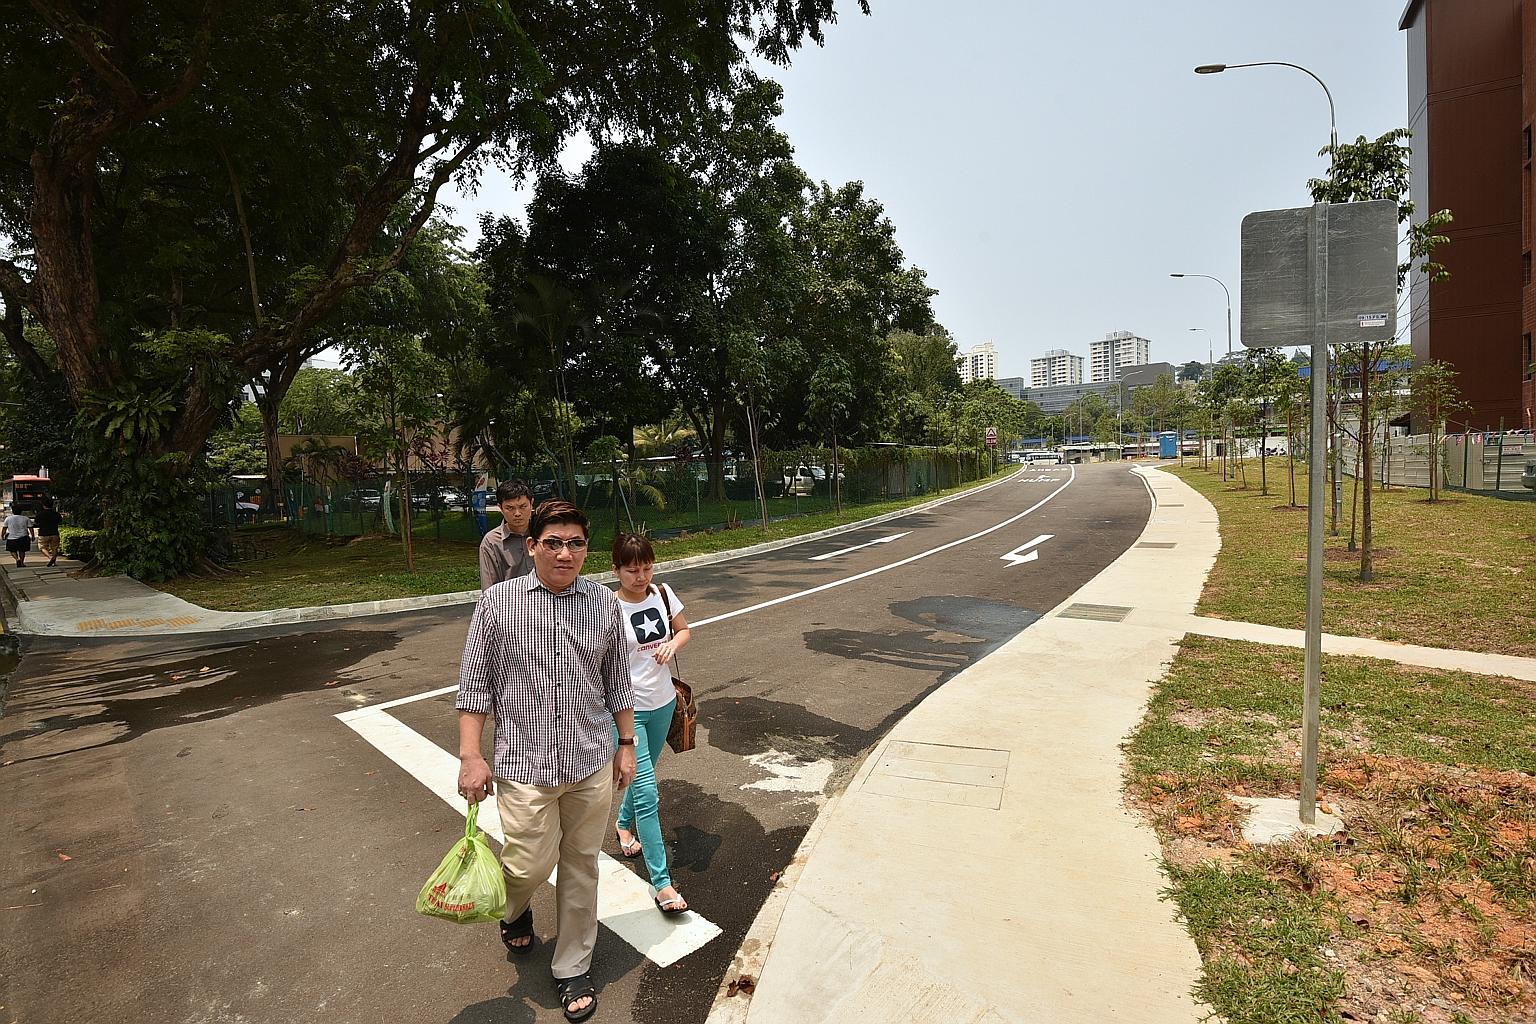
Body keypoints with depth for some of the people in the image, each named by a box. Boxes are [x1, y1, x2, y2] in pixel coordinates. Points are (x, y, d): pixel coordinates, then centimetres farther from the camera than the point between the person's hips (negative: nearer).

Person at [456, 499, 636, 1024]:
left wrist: (626, 744, 10)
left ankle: (573, 968, 37)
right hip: (524, 765, -2)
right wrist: (471, 755, -5)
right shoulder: (498, 602, -7)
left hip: (592, 763, 2)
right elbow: (475, 683, -2)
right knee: (530, 864, 6)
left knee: (581, 867, 14)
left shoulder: (605, 602, -1)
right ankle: (514, 909, 44)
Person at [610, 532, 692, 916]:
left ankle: (623, 823, 54)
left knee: (642, 776, 25)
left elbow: (685, 629, 11)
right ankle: (662, 882, 5)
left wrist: (673, 644, -10)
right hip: (627, 710, -6)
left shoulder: (663, 593, -3)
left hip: (662, 704, 6)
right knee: (647, 794, -5)